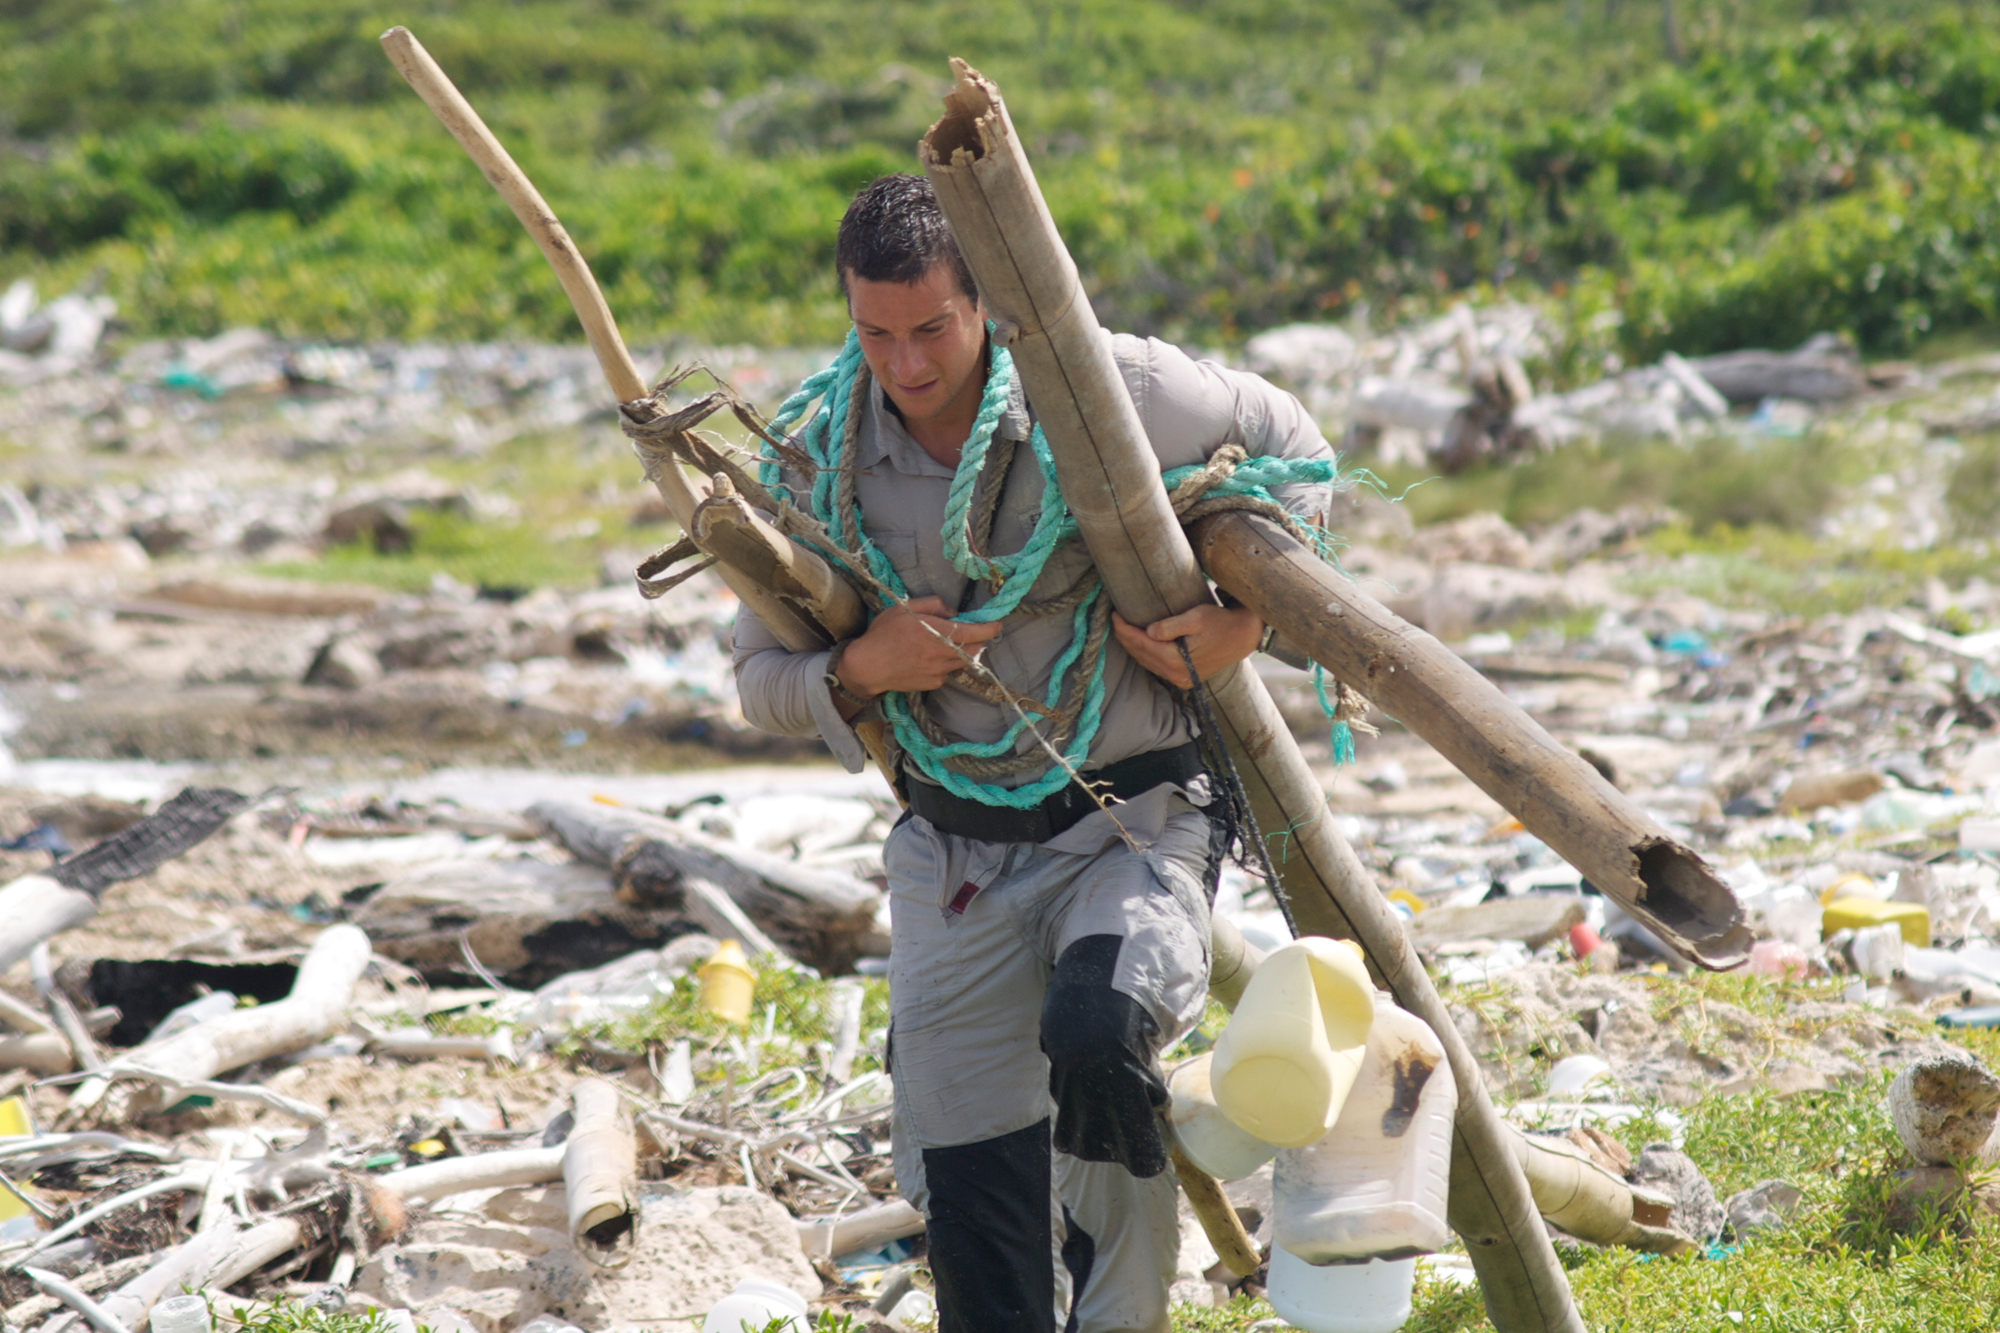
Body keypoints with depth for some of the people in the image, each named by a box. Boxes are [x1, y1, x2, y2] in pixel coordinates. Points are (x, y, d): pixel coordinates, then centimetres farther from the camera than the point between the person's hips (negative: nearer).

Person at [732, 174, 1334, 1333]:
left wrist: (1245, 618, -9)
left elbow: (1290, 446, 6)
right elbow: (762, 680, 5)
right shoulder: (820, 458, -4)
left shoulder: (1112, 391, -12)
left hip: (1131, 828, -3)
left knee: (1094, 1039, -32)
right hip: (954, 853, 3)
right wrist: (860, 672, -17)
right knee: (970, 1212, 2)